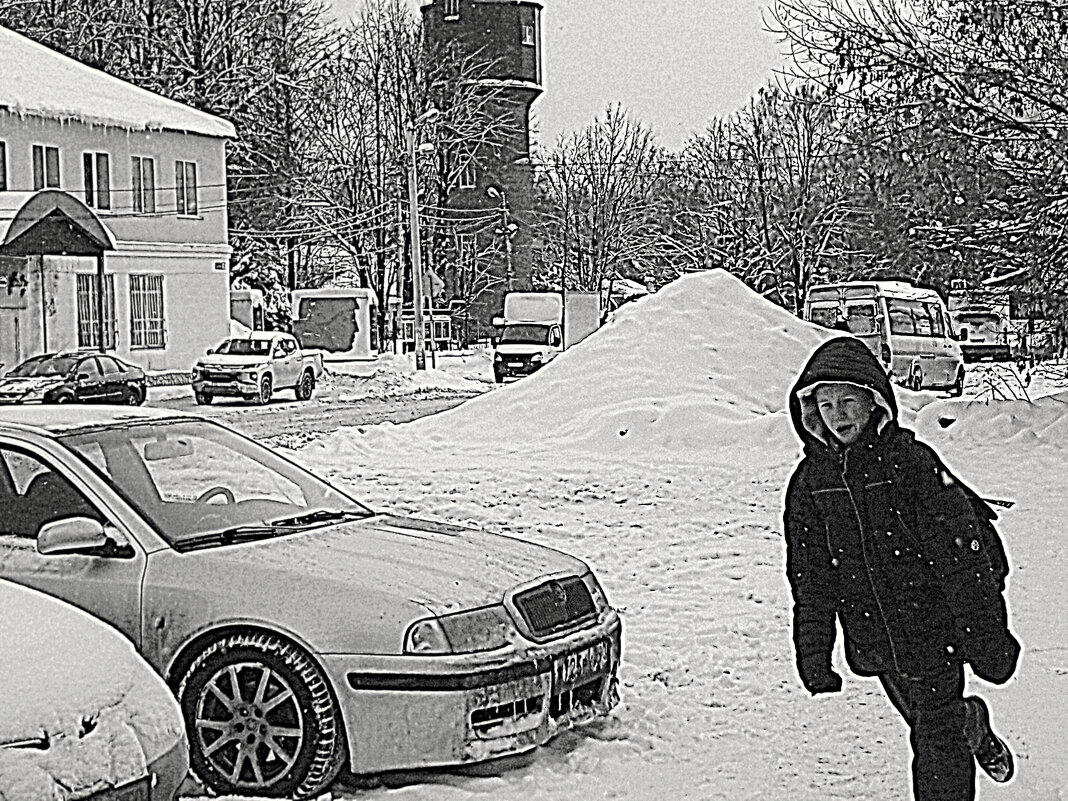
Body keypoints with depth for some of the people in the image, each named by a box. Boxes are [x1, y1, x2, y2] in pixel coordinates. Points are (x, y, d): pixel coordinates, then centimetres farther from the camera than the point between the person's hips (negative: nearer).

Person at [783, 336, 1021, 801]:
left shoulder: (912, 462, -14)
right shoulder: (810, 481, 0)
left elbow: (960, 553, -13)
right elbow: (810, 582, 6)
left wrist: (984, 638, -13)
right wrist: (814, 656, 5)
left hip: (934, 630, -5)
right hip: (875, 638, 5)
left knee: (937, 743, -4)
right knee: (926, 723, 21)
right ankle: (973, 725, 52)